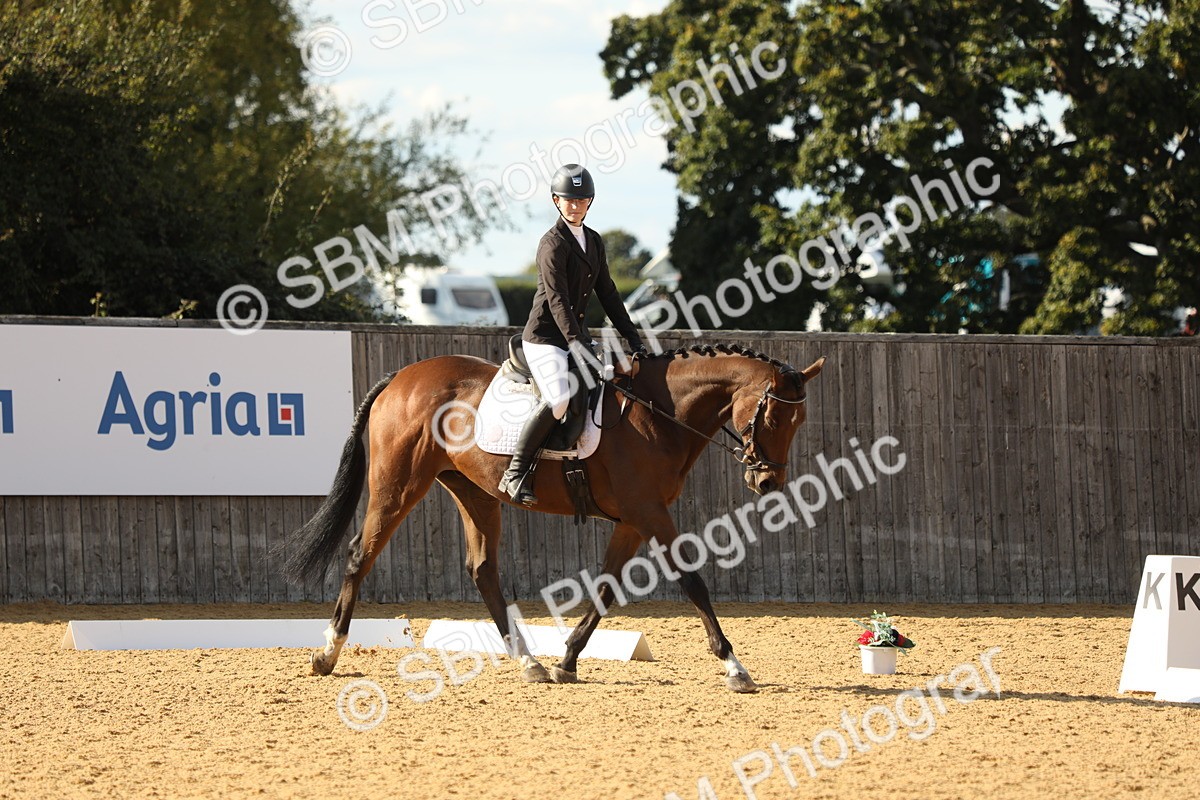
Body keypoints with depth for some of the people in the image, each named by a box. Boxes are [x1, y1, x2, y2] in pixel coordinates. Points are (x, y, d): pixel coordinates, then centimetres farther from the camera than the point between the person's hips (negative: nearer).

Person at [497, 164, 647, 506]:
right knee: (560, 400, -29)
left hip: (577, 333, 8)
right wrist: (574, 343, -30)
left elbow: (607, 295, 17)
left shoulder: (594, 242, 13)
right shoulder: (553, 243, -11)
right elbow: (557, 298, -20)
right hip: (545, 337, -8)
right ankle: (516, 473, -20)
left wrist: (633, 339, 11)